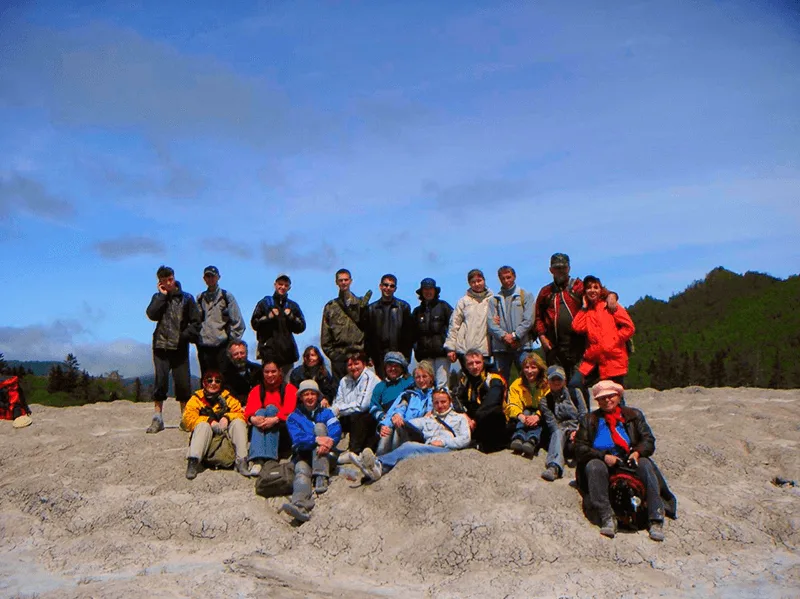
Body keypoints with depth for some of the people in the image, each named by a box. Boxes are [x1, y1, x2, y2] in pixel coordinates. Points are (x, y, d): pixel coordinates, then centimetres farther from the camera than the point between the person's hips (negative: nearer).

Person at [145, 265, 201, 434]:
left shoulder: (186, 298, 7)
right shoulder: (158, 298, 11)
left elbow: (196, 322, 5)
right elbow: (152, 315, -9)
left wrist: (185, 336, -7)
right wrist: (162, 295, -6)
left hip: (180, 348, 0)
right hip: (161, 346, 1)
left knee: (183, 382, 0)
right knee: (160, 380, -5)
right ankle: (157, 418, 0)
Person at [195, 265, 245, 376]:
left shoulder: (227, 296, 3)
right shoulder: (200, 298, 13)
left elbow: (237, 322, 0)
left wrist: (232, 341, -4)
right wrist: (196, 338, 6)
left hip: (223, 346, -3)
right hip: (204, 347, 3)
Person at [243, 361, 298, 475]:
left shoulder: (289, 388, 9)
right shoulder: (256, 390, 15)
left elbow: (289, 411, -10)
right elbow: (249, 410, -3)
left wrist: (275, 419, -30)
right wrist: (252, 418, -28)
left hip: (281, 433, -2)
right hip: (260, 431, 2)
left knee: (271, 408, -24)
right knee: (260, 412, -26)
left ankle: (270, 458, -41)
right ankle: (257, 460, -46)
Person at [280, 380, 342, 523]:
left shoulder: (326, 413, 18)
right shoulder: (294, 417, 14)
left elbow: (336, 430, -4)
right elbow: (298, 440, -7)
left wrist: (328, 442, -29)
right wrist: (316, 440, -29)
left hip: (322, 456, 1)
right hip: (302, 455, -1)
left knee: (319, 426, -19)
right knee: (302, 471, -33)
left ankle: (321, 478, -34)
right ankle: (300, 506, -66)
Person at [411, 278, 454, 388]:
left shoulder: (443, 306, 8)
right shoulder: (417, 311, 19)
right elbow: (413, 333, 18)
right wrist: (416, 348, 4)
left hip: (441, 351, -3)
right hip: (425, 355, 3)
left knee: (442, 384, -7)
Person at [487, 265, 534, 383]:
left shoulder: (525, 296, 9)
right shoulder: (494, 300, 14)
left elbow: (529, 320, -2)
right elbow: (491, 322, 3)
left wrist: (515, 335, -12)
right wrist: (504, 336, -13)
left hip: (522, 345, -2)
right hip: (500, 346, 2)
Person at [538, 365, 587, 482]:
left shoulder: (575, 393, 19)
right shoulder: (545, 402, 17)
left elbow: (583, 415, 6)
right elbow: (551, 422, 1)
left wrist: (578, 431, -15)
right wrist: (564, 434, -19)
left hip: (577, 430, 2)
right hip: (559, 431, -1)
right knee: (558, 434, -38)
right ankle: (554, 467, -61)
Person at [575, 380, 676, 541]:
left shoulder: (634, 415, 19)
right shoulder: (590, 421, 16)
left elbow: (648, 440, 8)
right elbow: (580, 448, 4)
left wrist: (637, 452, -15)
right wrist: (603, 457, -14)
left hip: (630, 462, 1)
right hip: (603, 462, -1)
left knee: (645, 464, -31)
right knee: (594, 466, -34)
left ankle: (656, 519, -34)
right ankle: (607, 518, -40)